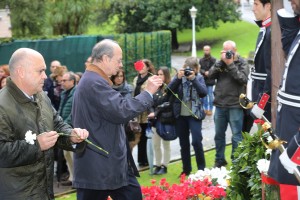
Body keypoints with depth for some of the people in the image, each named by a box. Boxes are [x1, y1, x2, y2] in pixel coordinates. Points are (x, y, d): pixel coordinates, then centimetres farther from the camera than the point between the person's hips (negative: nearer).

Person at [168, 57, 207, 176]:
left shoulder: (199, 78, 0)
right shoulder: (179, 77, 3)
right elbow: (169, 90, -10)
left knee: (196, 141, -12)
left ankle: (201, 169, 1)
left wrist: (193, 79, -22)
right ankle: (186, 169, 21)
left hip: (194, 114, -3)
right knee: (183, 143, 10)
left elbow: (204, 92, -15)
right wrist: (178, 78, -23)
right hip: (180, 115, 3)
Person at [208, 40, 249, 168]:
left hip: (235, 106, -4)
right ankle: (219, 160, 26)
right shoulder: (220, 63, 11)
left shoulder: (242, 64, 0)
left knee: (236, 136, 0)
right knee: (219, 135, 13)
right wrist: (221, 61, -10)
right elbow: (210, 75, -2)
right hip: (220, 105, 4)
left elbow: (243, 79, -15)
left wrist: (230, 64, -15)